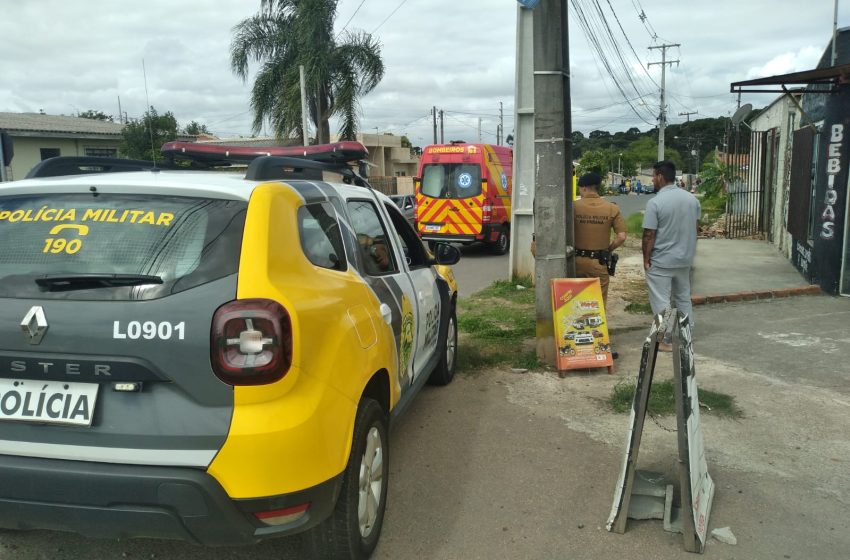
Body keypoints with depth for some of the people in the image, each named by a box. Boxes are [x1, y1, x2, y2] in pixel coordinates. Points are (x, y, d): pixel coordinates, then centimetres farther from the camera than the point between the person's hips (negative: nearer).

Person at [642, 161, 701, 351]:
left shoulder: (655, 202, -18)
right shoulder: (692, 199, 2)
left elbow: (649, 235, -17)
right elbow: (696, 227, 11)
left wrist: (646, 259, -7)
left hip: (661, 261, -7)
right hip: (685, 259, 7)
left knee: (661, 302, 2)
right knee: (684, 297, 20)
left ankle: (667, 341, 7)